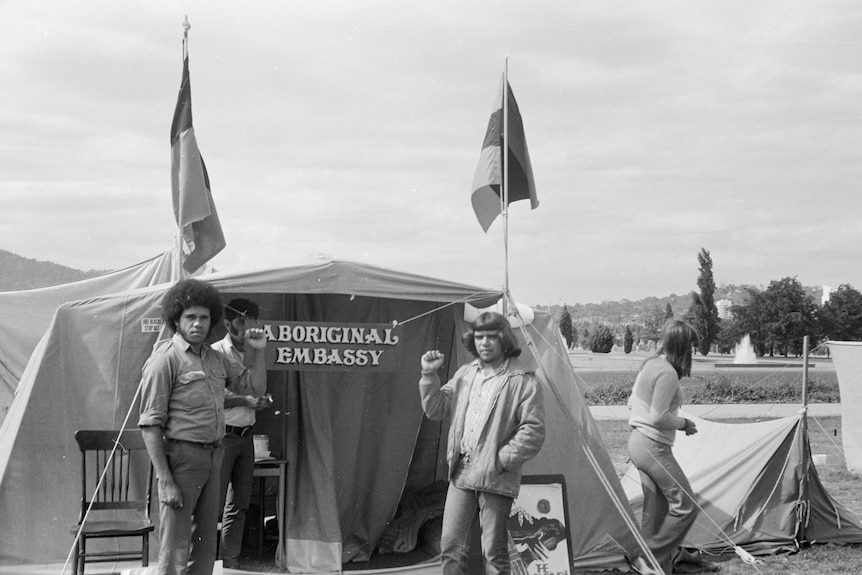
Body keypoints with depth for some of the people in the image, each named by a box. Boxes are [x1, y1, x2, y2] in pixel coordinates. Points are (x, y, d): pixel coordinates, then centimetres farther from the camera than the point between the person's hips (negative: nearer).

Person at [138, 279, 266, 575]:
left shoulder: (215, 357, 13)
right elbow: (150, 424, -14)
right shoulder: (165, 359, -11)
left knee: (205, 545, 14)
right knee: (175, 550, -6)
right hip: (181, 455, -8)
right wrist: (165, 481, -20)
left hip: (212, 456, 8)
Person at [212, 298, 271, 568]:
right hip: (223, 435, -7)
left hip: (246, 435, 7)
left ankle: (231, 561, 16)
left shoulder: (250, 354, 14)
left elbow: (259, 390, 0)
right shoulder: (216, 352, -4)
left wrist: (258, 352, -4)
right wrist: (245, 400, -8)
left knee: (239, 504, 9)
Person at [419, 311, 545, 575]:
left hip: (496, 479, -5)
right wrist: (429, 375, 2)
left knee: (494, 553, 0)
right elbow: (435, 409, 14)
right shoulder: (464, 374, 13)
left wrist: (502, 459, -14)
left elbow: (533, 430, -10)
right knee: (451, 545, 7)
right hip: (461, 474, 5)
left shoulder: (522, 382, -6)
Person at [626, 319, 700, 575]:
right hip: (654, 447, -10)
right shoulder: (668, 373, -20)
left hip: (638, 442, 10)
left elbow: (632, 402, 19)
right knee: (685, 505, -3)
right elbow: (659, 418, -22)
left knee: (656, 510, 14)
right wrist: (684, 424, -6)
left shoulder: (649, 364, 10)